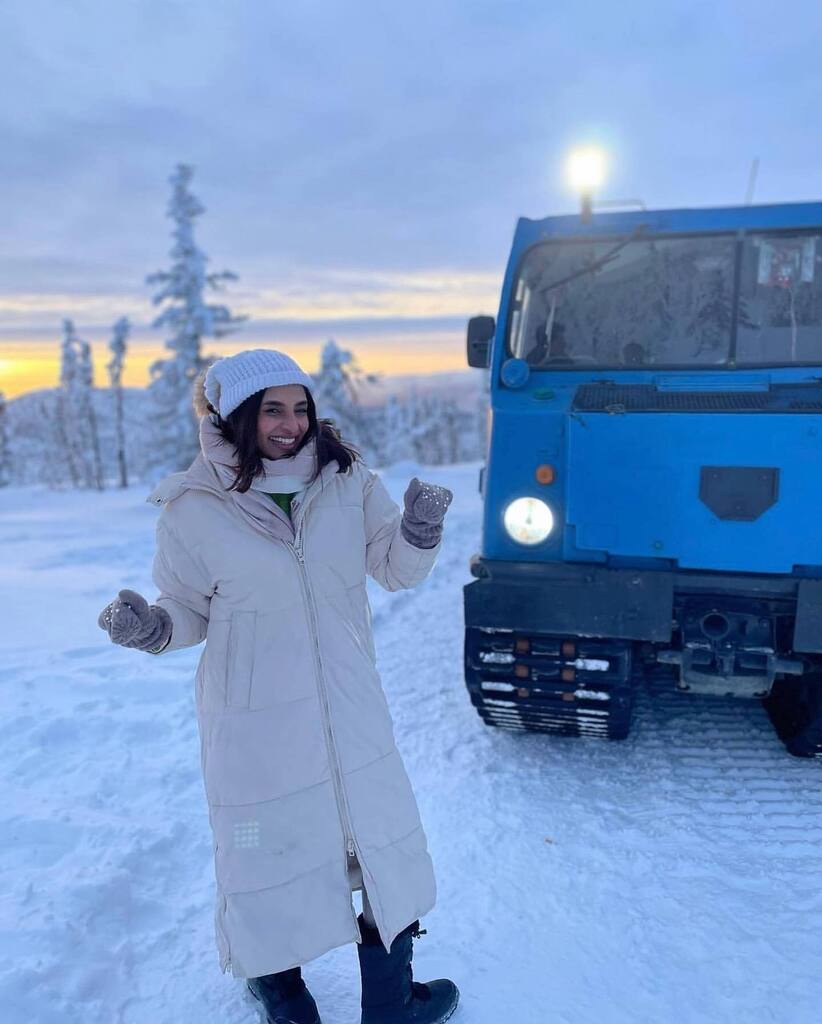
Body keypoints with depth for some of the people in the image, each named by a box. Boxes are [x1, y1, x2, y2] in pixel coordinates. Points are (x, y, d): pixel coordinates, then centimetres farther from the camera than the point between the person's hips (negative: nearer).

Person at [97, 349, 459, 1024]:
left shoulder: (348, 481, -3)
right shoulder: (194, 508, -10)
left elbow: (396, 571, 4)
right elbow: (188, 610, 0)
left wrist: (418, 533, -16)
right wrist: (152, 628, -20)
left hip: (352, 712, 4)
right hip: (257, 724, -3)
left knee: (388, 848, 14)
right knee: (271, 856, 10)